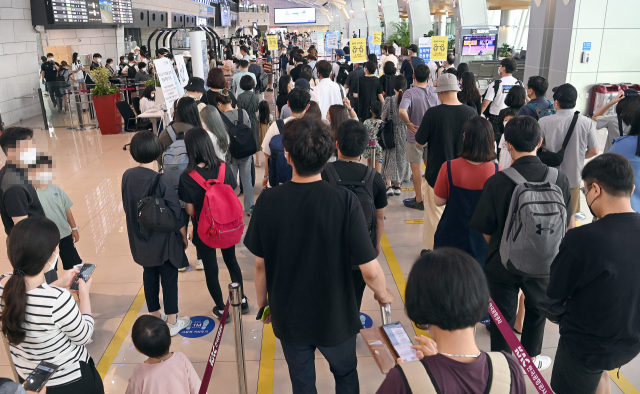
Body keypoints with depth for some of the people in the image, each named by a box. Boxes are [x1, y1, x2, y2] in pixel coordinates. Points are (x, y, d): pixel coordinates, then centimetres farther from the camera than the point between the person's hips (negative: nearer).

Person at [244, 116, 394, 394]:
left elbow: (260, 265, -8)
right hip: (335, 316, -1)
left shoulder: (268, 201, -18)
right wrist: (383, 295, 0)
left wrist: (262, 303, 11)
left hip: (288, 317, 2)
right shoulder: (344, 201, -24)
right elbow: (370, 270, -21)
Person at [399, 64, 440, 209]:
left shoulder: (410, 93, -19)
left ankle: (419, 200, 14)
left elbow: (402, 111, -36)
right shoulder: (435, 91, -4)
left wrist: (409, 123, -21)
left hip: (415, 136, -5)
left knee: (416, 167, 6)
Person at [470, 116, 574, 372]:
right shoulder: (559, 178, -14)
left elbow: (486, 230, -14)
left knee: (503, 315, 16)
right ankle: (531, 357, 47)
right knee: (537, 308, 27)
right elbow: (566, 224, -1)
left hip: (503, 263, -2)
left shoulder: (496, 182, -22)